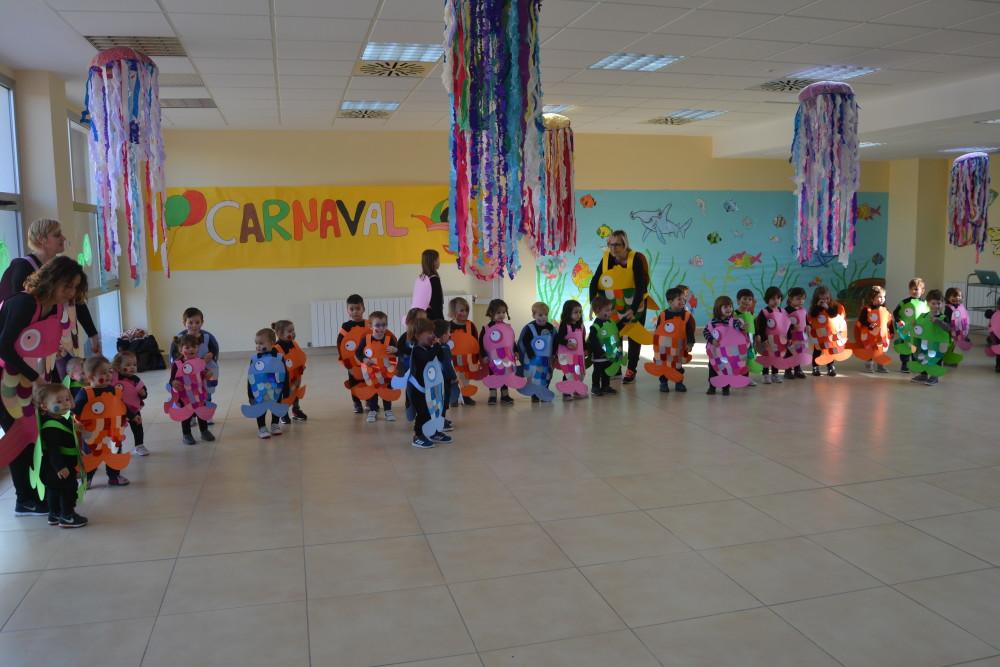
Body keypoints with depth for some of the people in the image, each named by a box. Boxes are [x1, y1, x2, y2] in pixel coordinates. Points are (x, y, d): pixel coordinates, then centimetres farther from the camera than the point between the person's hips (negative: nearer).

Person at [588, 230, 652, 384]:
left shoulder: (635, 259, -23)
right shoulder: (606, 258, -12)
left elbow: (641, 286, -27)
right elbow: (595, 282, -11)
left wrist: (633, 309, -36)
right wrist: (593, 303, -24)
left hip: (635, 306, -3)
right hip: (615, 307, 4)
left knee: (634, 337, 7)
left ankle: (631, 370, 16)